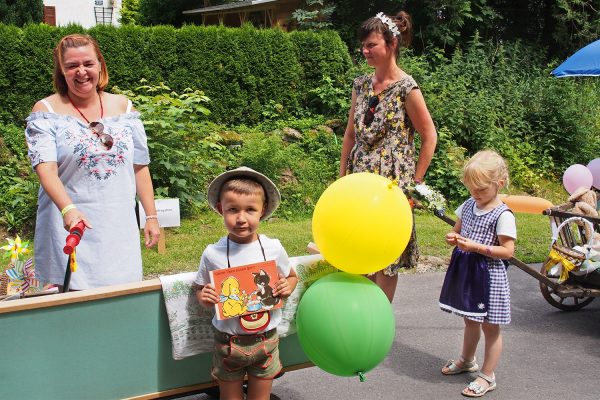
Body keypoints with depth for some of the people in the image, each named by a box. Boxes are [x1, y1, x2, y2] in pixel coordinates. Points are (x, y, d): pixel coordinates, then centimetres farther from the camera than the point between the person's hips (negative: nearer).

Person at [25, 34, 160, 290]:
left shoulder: (123, 106, 10)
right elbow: (45, 168, -14)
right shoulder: (46, 111, 0)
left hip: (120, 228, 3)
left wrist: (151, 216, 8)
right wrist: (68, 209, -30)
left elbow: (140, 167, 12)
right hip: (71, 228, -3)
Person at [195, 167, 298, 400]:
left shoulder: (273, 248, -9)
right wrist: (205, 298, -19)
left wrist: (287, 287, -12)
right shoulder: (212, 254, -12)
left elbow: (292, 276, 9)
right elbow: (200, 290, 2)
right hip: (228, 342, -1)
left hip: (265, 339, 1)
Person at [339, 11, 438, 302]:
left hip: (391, 182, -6)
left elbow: (429, 137, -6)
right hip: (360, 178, 6)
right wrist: (342, 177, 11)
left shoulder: (406, 88, -10)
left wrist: (414, 183, -6)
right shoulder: (361, 84, 8)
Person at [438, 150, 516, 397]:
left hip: (488, 275, -7)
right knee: (470, 320, 24)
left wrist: (476, 246, -25)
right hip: (466, 271, 7)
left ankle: (488, 376, 16)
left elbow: (508, 251, -19)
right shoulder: (468, 206, 4)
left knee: (490, 327, 6)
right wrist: (454, 238, -8)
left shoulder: (503, 215, -17)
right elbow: (458, 230, 16)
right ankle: (467, 360, 44)